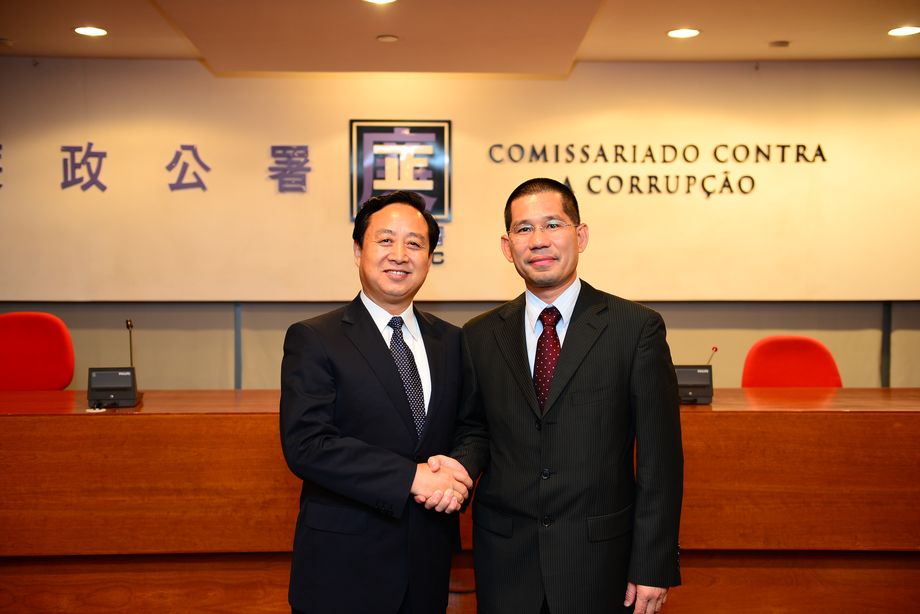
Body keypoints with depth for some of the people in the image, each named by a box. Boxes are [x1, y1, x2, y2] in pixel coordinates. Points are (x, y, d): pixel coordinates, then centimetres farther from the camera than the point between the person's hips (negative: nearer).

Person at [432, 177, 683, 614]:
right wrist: (461, 464, -10)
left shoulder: (637, 328, -6)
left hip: (601, 555, -2)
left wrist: (653, 567, -8)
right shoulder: (480, 336, 3)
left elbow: (659, 456, -6)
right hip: (505, 558, 2)